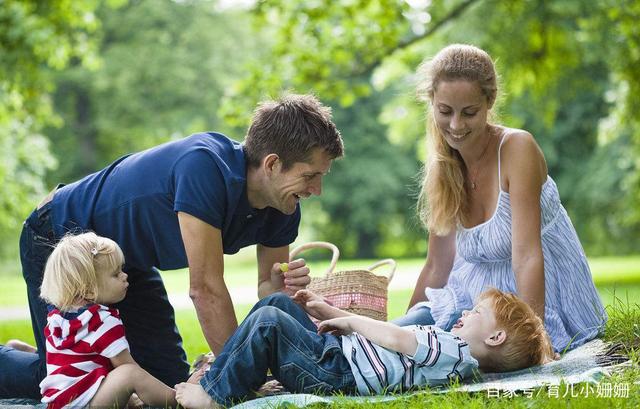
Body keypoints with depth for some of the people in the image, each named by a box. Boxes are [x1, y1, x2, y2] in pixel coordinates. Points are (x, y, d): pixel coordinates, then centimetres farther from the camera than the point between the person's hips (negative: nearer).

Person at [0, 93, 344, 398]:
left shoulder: (282, 209, -14)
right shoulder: (205, 166, -38)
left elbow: (266, 288, -2)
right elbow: (206, 289, -35)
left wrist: (282, 287, -28)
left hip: (129, 264, 8)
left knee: (170, 381, 6)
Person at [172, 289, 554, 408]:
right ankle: (227, 367, 13)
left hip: (334, 374, -11)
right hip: (337, 350, 11)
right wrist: (329, 312, 19)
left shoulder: (455, 353, -12)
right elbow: (394, 335, 21)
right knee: (277, 302, 13)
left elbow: (396, 339, -19)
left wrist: (349, 320, -4)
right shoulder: (448, 345, 20)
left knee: (268, 321, -22)